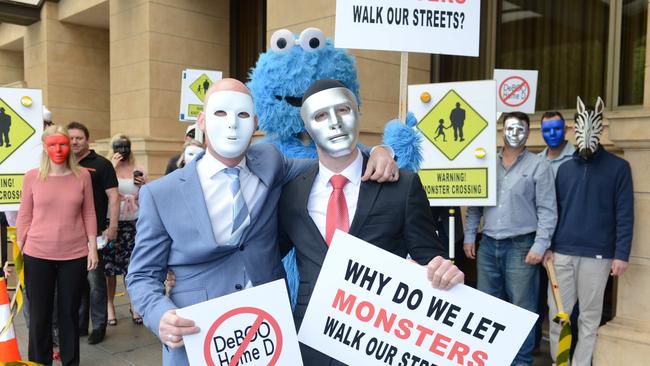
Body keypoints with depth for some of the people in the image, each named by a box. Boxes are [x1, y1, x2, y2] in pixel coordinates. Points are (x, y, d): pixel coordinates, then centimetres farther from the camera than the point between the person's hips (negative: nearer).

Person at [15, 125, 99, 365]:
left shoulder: (82, 176, 0)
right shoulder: (32, 176, -1)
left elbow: (89, 214, 4)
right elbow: (24, 216, 4)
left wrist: (92, 248, 2)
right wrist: (19, 250, 4)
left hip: (75, 255, 0)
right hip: (37, 255, 0)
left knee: (69, 312, 12)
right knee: (39, 313, 10)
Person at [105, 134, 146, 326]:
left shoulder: (139, 171, 8)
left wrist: (142, 185, -6)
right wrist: (113, 167, -17)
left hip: (133, 223, 2)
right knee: (109, 267, 4)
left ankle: (135, 305, 16)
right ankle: (109, 306, 20)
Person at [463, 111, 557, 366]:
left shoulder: (539, 165, -1)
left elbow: (547, 210, -5)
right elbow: (475, 203, 13)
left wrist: (540, 245, -12)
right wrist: (469, 236, 8)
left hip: (521, 246, -4)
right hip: (488, 245, 4)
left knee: (522, 307, 2)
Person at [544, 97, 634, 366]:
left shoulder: (618, 167, 1)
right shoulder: (565, 168, 10)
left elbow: (624, 214, -2)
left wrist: (621, 254, -8)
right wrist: (548, 246, 4)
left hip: (597, 255, -3)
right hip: (562, 252, 3)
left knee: (589, 316, 7)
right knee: (557, 313, 6)